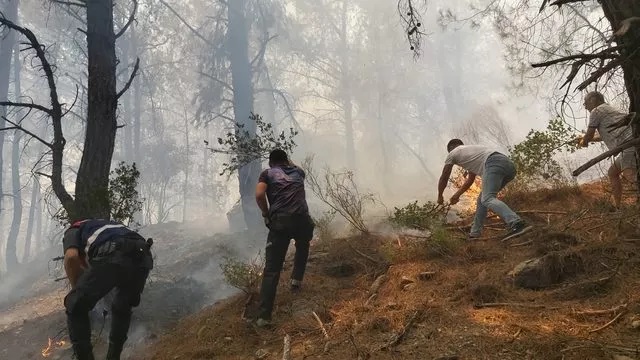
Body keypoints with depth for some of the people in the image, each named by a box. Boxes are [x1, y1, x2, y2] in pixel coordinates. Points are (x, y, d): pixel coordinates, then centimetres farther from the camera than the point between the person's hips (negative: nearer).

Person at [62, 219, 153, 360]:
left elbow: (71, 257, 5)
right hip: (143, 257, 6)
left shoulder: (72, 231, 29)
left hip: (113, 256, -6)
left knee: (76, 307, 15)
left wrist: (77, 289, 20)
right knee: (123, 308, 32)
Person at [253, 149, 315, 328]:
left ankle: (264, 316, -8)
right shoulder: (297, 171, 25)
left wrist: (266, 214, 11)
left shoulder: (267, 173, 15)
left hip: (279, 221, -2)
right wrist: (289, 161, 64)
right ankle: (296, 279, 26)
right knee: (302, 247, 38)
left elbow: (259, 195, -2)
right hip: (301, 218, 2)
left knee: (272, 269, -2)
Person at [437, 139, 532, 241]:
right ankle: (475, 232, 17)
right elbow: (470, 179, 49)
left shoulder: (452, 153, 21)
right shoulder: (470, 149, 42)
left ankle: (516, 224, -46)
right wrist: (457, 195, 56)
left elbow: (444, 178, 27)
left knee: (487, 199, -23)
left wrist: (440, 196, 41)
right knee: (482, 198, 20)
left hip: (494, 163, -9)